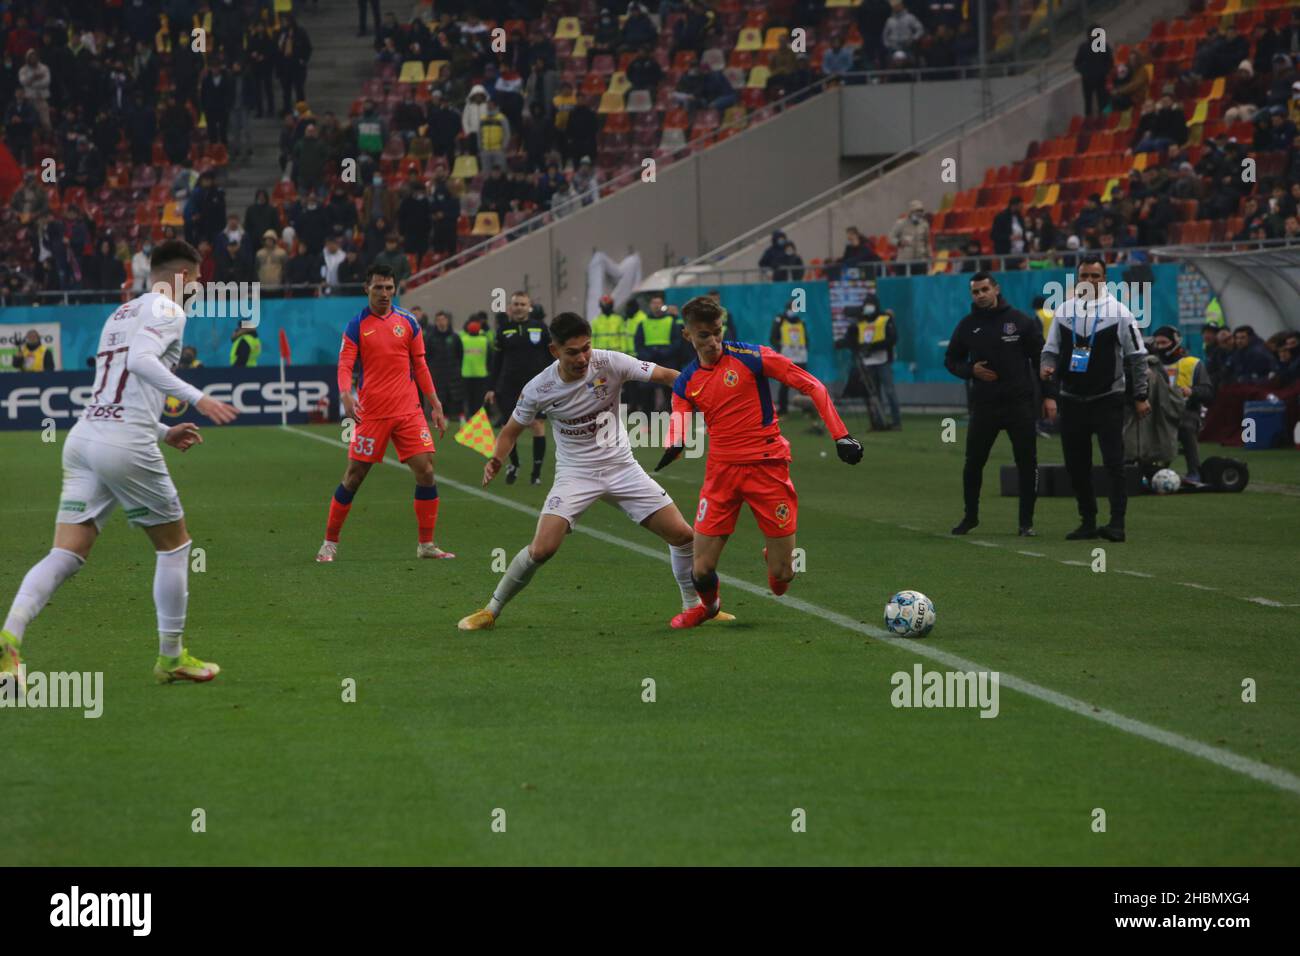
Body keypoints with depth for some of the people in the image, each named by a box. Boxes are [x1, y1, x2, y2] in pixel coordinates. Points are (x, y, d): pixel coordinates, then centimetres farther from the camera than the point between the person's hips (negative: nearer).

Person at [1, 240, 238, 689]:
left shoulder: (120, 314, 25)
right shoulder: (167, 310, 0)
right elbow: (141, 359, -19)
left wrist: (164, 432, 33)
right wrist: (197, 398, -25)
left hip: (84, 434, 7)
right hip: (126, 445, -7)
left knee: (65, 555, -1)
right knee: (174, 545, 12)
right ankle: (171, 657, 20)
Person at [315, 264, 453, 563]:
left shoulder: (407, 321, 8)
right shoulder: (357, 325, -1)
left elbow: (420, 366, 13)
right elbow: (344, 366, -8)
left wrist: (435, 406, 10)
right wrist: (346, 395, -28)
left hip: (409, 410, 3)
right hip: (371, 412, -3)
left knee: (426, 471, -6)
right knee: (353, 477, 0)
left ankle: (426, 544, 4)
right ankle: (330, 543, 12)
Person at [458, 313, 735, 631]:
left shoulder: (610, 363, -16)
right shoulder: (538, 389, -14)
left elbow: (664, 375, -16)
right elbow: (512, 430, 1)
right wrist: (496, 459, -19)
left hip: (621, 466, 2)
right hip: (574, 473, -2)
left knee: (682, 535, -4)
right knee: (541, 549, -20)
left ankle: (694, 605, 21)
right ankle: (491, 611, 1)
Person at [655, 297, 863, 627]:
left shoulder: (751, 357, -7)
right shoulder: (686, 383, 6)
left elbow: (812, 386, -6)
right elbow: (677, 426, 0)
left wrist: (840, 435, -13)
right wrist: (673, 447, -26)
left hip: (767, 467, -3)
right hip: (722, 472, 3)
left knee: (782, 576, -1)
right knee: (702, 571, -4)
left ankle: (775, 557, 38)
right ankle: (708, 605, 34)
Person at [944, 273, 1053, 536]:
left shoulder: (1020, 321, 0)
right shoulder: (967, 325, 6)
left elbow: (1040, 358, 2)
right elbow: (952, 360, 14)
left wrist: (1049, 396, -3)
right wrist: (971, 370, -7)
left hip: (1020, 403, -1)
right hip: (984, 404, 2)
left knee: (1027, 463, -1)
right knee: (973, 462, 3)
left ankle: (1027, 521, 8)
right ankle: (970, 515, 21)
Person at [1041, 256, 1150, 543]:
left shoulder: (1118, 312, -3)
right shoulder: (1064, 311, 7)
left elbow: (1137, 355, 0)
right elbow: (1051, 349, 14)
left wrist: (1140, 396, -2)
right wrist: (1046, 367, -10)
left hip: (1107, 400, -4)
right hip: (1072, 399, 4)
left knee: (1113, 461, -13)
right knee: (1076, 464, 7)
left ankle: (1117, 523, -14)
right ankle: (1088, 521, 17)